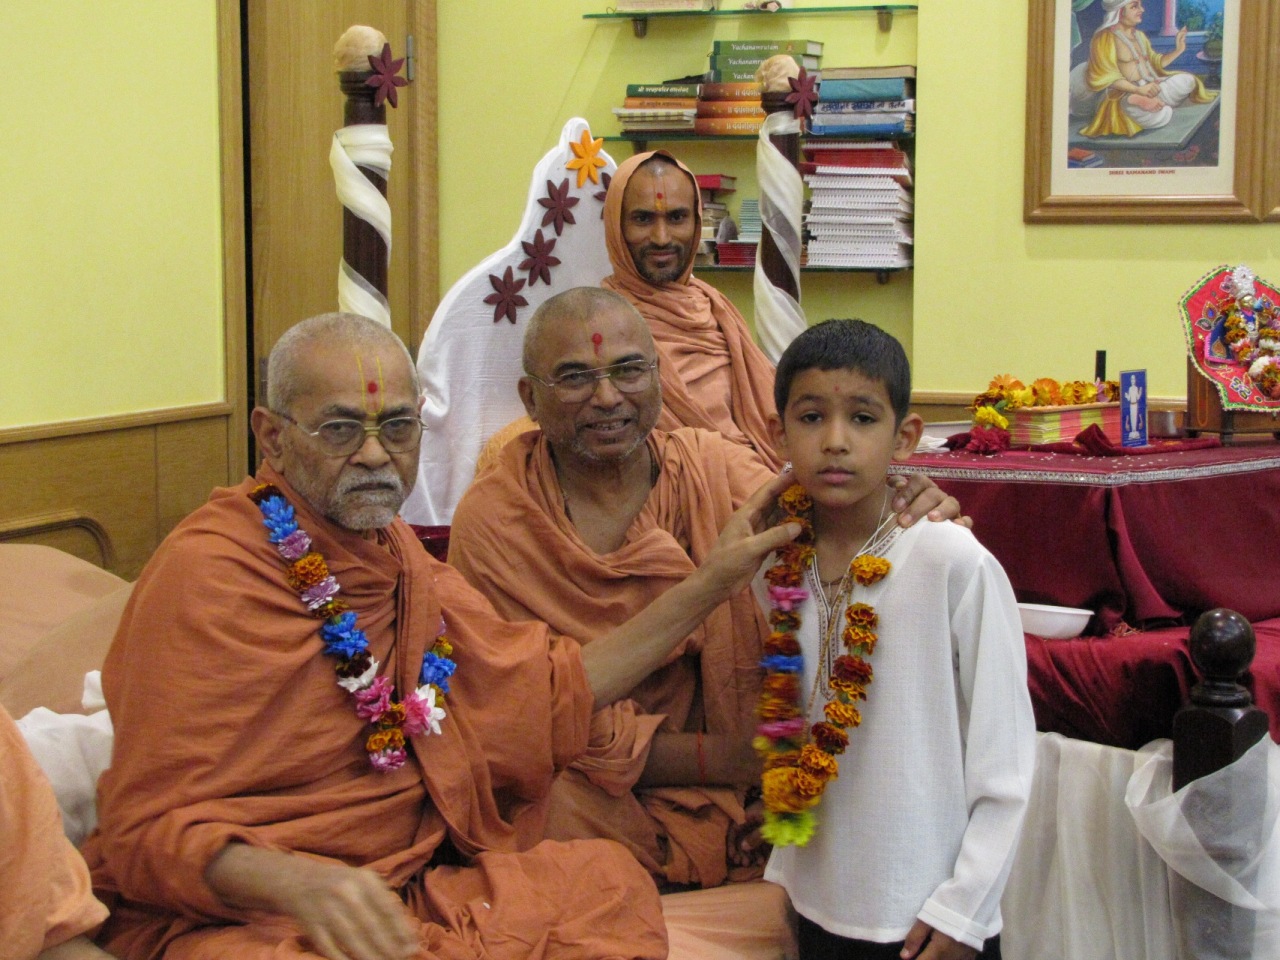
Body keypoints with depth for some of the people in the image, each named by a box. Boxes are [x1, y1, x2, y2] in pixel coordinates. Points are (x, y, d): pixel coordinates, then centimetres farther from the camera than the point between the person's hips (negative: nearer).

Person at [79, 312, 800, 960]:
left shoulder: (395, 557, 12)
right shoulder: (207, 577, -15)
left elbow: (555, 690, 17)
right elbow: (151, 829, -17)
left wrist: (713, 582, 12)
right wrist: (302, 883, -35)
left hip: (407, 893, 8)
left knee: (607, 879, -8)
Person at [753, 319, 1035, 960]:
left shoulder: (954, 564, -16)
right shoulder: (773, 569, -2)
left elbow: (1005, 754, -12)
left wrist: (963, 908, -11)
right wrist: (782, 864, 8)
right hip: (817, 907, 4)